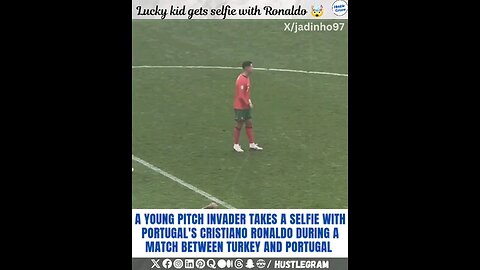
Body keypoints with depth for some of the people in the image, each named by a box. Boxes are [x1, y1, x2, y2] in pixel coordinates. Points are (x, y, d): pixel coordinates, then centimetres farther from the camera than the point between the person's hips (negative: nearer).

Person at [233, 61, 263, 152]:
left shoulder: (247, 78, 10)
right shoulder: (241, 80, -21)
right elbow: (241, 95, -23)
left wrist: (249, 100, 7)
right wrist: (248, 104, -15)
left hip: (246, 106, 9)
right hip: (240, 107, -9)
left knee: (249, 124, 11)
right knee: (239, 125, 1)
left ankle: (252, 144, 17)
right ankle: (236, 145, 13)